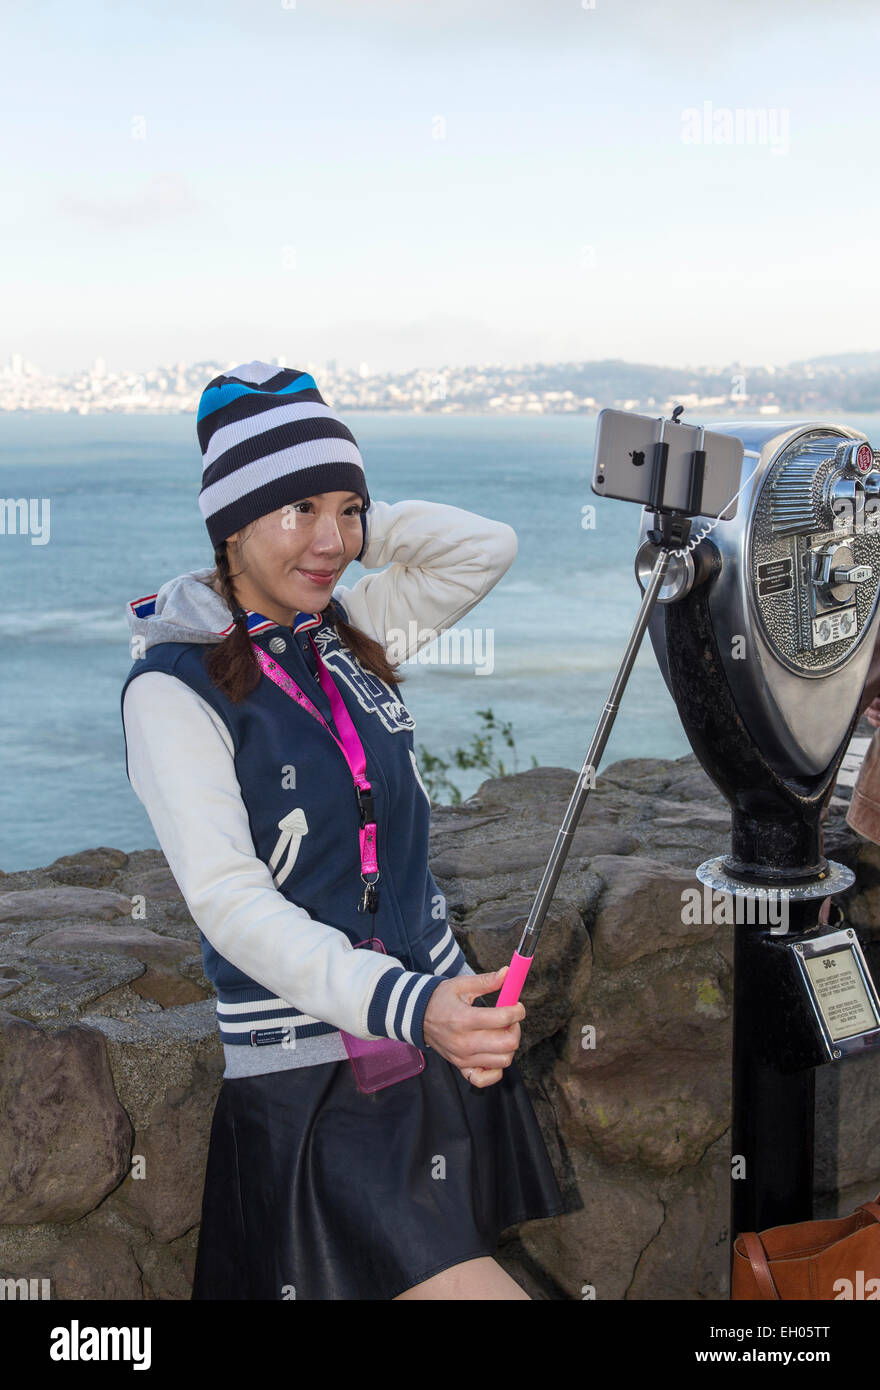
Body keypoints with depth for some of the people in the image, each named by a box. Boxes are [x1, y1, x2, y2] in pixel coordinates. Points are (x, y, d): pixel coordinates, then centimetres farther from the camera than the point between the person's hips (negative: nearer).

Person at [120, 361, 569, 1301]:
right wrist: (405, 1005, -34)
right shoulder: (173, 687, -12)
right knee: (469, 1285, -17)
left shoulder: (347, 635, 7)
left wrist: (356, 519, 3)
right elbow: (232, 903, -22)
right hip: (312, 1075, -7)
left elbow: (485, 546, 15)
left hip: (436, 1026, 7)